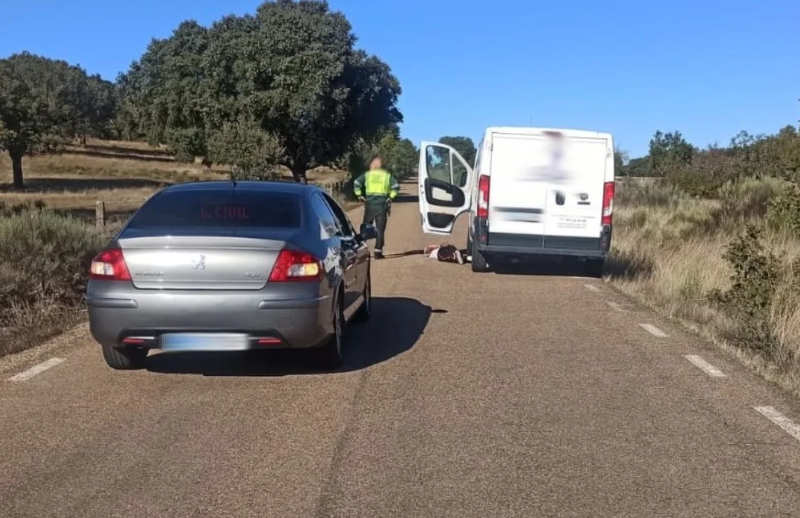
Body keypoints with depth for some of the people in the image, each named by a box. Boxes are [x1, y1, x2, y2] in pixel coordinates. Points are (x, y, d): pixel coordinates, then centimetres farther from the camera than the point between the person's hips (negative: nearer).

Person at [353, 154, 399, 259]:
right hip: (382, 205, 0)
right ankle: (378, 251, 0)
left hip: (370, 205, 1)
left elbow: (356, 183, -6)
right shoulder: (387, 175, 4)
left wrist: (360, 196, 0)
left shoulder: (367, 174, 4)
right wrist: (391, 197, 0)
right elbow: (396, 186, -7)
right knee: (380, 229, 3)